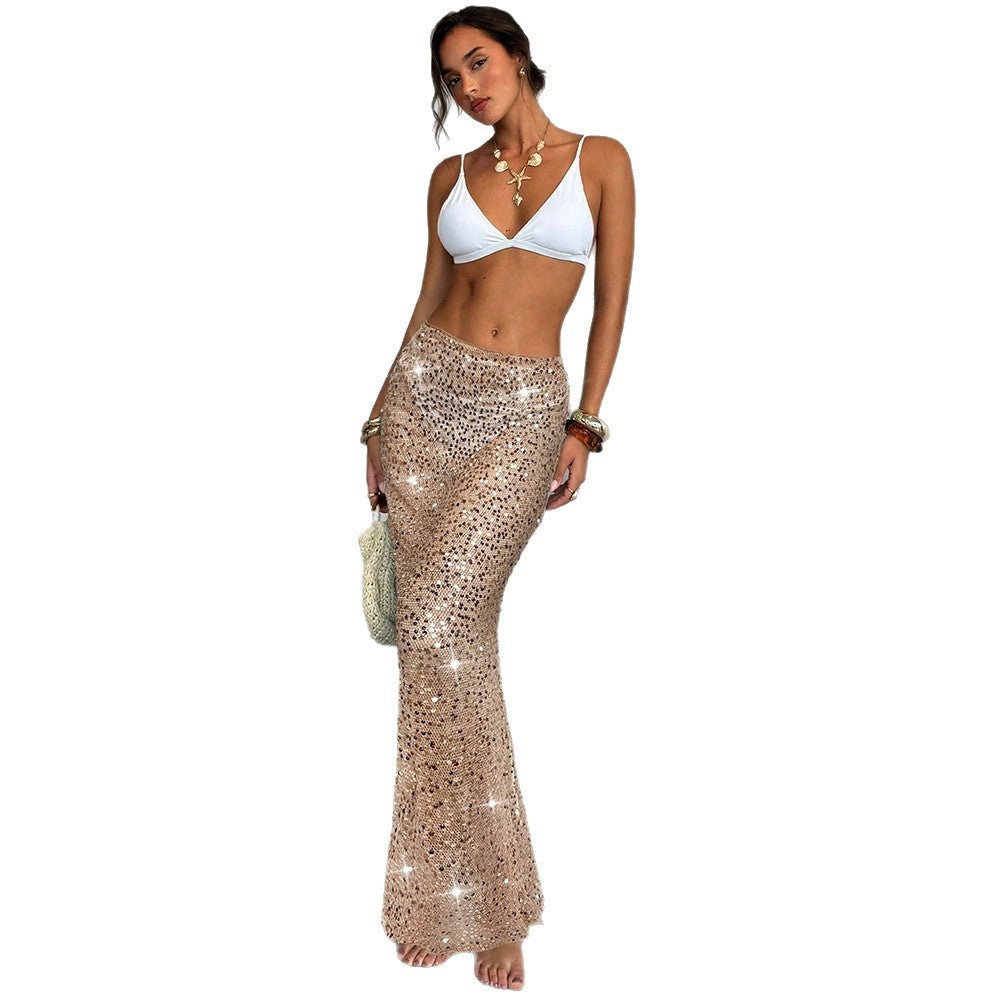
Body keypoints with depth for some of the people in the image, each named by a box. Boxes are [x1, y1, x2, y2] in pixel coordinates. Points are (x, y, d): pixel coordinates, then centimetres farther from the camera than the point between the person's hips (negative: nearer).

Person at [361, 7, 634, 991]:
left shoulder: (601, 160, 5)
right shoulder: (452, 177, 13)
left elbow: (612, 302, 3)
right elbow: (428, 298, 15)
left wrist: (584, 426, -4)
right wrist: (381, 421, 11)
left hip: (524, 409, -3)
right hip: (427, 390, 4)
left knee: (441, 620, -17)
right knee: (442, 630, -2)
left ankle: (488, 899, -3)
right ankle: (456, 882, 10)